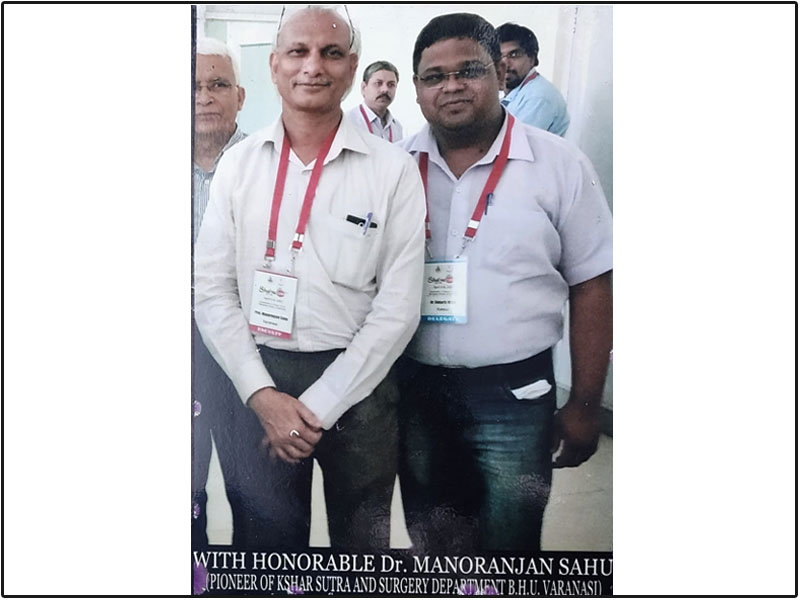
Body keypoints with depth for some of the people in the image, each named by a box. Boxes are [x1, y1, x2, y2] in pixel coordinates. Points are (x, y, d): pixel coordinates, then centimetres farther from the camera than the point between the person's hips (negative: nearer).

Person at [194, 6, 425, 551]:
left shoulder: (394, 170, -6)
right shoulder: (238, 164, 2)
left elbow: (399, 307, -9)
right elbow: (213, 290, 0)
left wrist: (318, 406, -11)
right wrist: (262, 395, -10)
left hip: (358, 381, -1)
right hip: (261, 383, 2)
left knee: (361, 536, 17)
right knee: (266, 532, 17)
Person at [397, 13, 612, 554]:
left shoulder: (561, 165, -6)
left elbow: (591, 287, -3)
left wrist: (585, 405, -3)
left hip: (514, 392, -3)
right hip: (412, 385, 3)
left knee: (508, 546, 10)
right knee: (429, 540, 21)